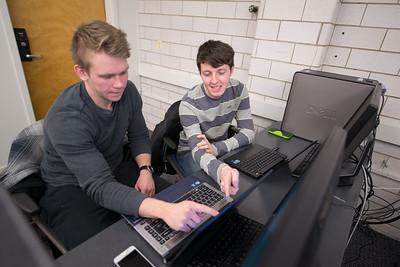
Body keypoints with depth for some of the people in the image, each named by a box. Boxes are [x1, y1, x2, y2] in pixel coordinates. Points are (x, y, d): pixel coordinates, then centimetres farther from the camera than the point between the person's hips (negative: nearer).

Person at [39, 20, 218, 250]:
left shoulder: (128, 92, -12)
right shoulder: (65, 119, -30)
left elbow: (140, 135, 2)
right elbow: (100, 187, -36)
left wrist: (145, 169, -16)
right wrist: (164, 210, -51)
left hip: (117, 170, 5)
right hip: (72, 187, -4)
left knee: (175, 200, -8)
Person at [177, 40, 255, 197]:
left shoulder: (238, 90, -13)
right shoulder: (189, 103, -27)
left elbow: (248, 132, -14)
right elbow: (198, 151, -36)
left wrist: (216, 148, -30)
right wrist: (222, 171, -59)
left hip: (222, 148, 5)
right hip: (190, 152, -4)